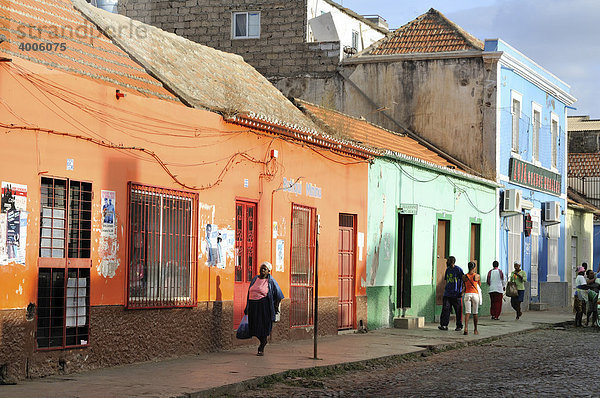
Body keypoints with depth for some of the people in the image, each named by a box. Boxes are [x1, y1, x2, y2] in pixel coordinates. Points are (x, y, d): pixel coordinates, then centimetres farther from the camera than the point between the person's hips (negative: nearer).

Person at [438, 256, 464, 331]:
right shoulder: (447, 270, 12)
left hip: (456, 294, -5)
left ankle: (459, 326, 15)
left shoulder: (458, 270, -8)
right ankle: (444, 325, -6)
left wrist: (462, 291, -10)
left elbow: (464, 280, -6)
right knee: (445, 308, -6)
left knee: (458, 311, 4)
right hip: (447, 294, 5)